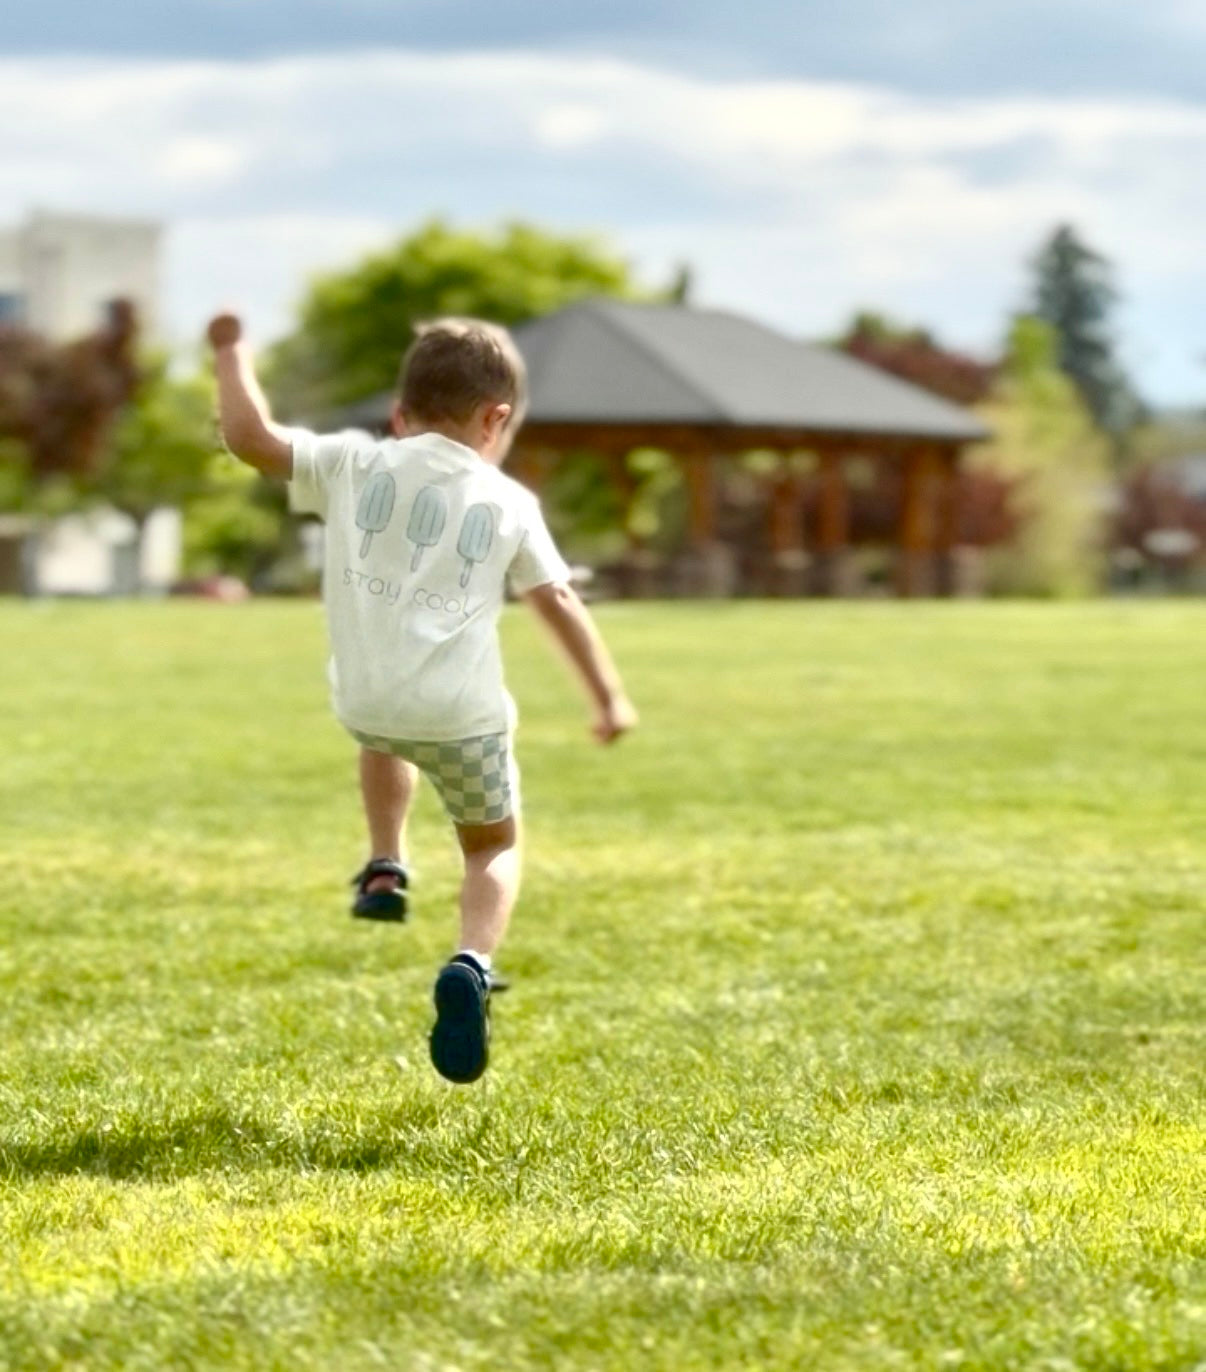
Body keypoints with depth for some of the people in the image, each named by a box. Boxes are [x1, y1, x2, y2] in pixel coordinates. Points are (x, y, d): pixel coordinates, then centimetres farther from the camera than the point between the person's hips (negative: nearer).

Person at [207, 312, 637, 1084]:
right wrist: (608, 694, 14)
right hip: (461, 708, -2)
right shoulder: (508, 503, 8)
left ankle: (385, 868, 30)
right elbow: (558, 600, 8)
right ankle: (473, 964, -9)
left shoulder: (354, 465, 7)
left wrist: (232, 350, 17)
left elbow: (249, 436, 3)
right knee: (495, 843, 18)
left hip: (364, 699, 2)